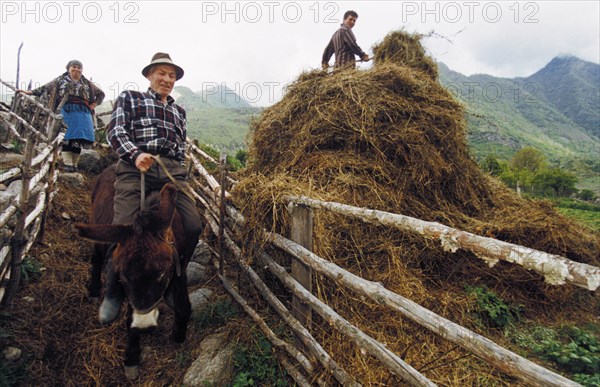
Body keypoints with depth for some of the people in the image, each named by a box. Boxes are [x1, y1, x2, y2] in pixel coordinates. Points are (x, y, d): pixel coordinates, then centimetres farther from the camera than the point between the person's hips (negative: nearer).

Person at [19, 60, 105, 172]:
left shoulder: (87, 84, 17)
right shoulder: (60, 80, 13)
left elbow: (101, 93, 21)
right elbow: (46, 88, 9)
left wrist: (95, 104, 8)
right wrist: (31, 92, -1)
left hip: (83, 113, 1)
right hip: (66, 111, -1)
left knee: (79, 138, -2)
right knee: (66, 137, -7)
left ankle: (74, 164, 4)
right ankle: (68, 164, -8)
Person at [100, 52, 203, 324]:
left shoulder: (179, 111, 31)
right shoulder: (129, 98, 20)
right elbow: (115, 131, 5)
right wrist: (136, 154, -13)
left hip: (172, 169, 3)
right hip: (136, 166, -3)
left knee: (193, 227, -14)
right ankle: (113, 292, 6)